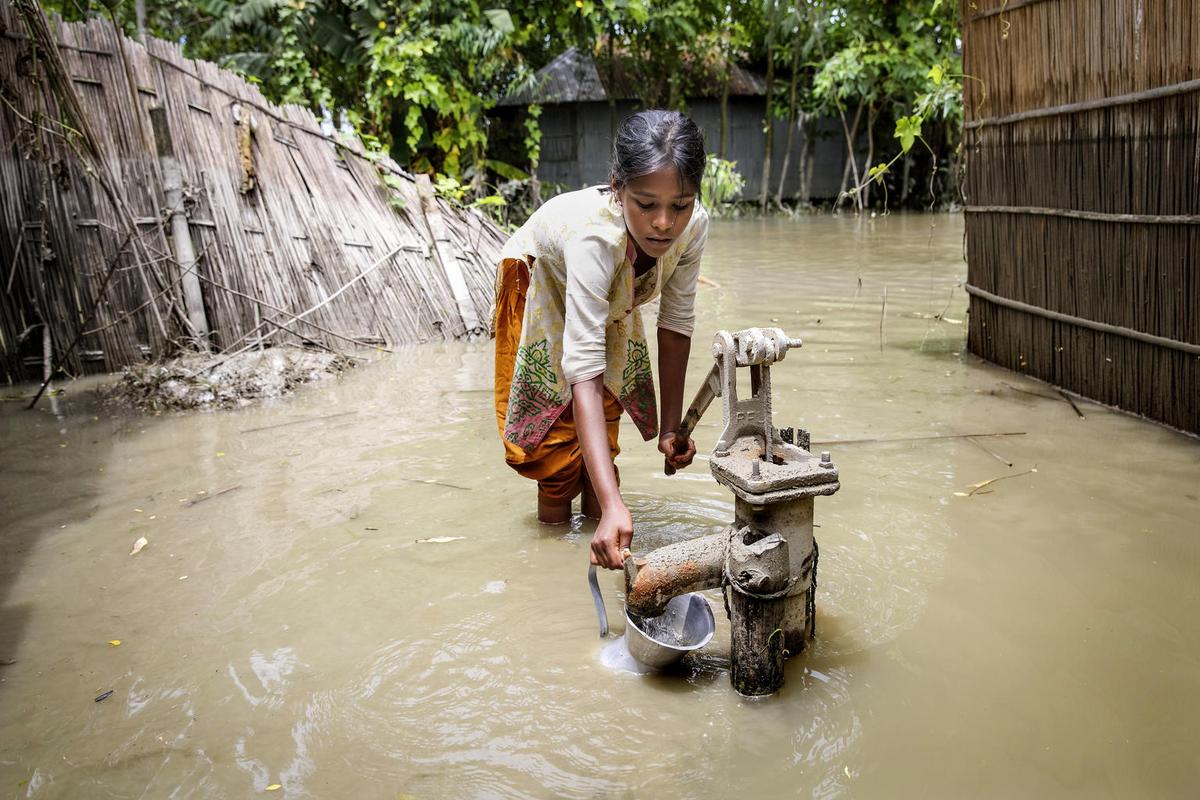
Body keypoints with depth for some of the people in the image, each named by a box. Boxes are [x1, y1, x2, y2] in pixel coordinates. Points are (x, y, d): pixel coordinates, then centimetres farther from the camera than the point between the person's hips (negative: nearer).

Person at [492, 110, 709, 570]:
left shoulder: (694, 225, -33)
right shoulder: (595, 234, -48)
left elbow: (676, 321, -18)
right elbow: (584, 373, -53)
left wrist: (671, 425, -18)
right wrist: (614, 507, -59)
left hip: (611, 293, 4)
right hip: (542, 281, -4)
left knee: (607, 409, 5)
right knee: (555, 412, 2)